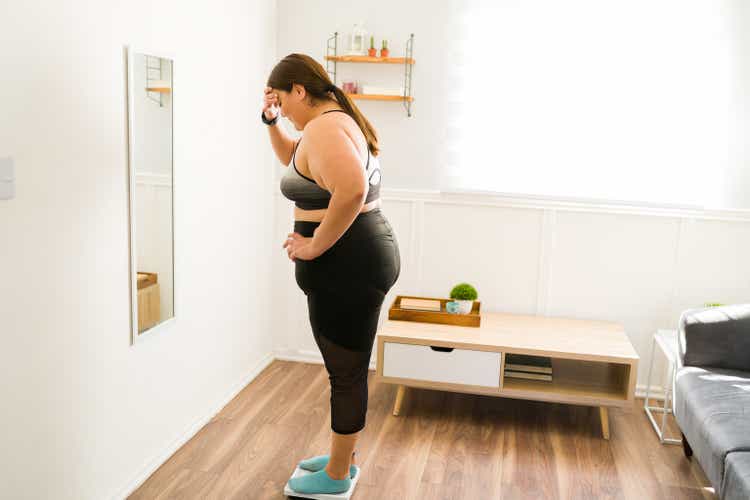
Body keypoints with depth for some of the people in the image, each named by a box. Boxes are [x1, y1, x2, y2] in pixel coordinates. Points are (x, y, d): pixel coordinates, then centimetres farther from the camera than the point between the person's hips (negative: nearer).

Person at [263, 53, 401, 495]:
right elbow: (293, 159, 32)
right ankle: (344, 457, 36)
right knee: (349, 369, 20)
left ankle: (336, 476, 20)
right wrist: (271, 122, 17)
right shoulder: (338, 119, 15)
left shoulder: (322, 128, -18)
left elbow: (351, 190, -35)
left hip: (346, 268, -11)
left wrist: (315, 245, -25)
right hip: (366, 257, 11)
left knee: (346, 374, 3)